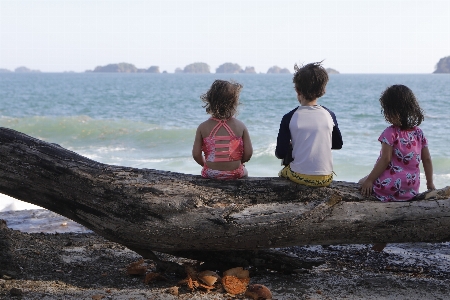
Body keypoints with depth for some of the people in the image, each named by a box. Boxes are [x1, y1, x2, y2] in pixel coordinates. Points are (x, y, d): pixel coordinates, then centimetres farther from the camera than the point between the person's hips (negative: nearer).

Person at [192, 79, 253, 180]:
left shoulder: (203, 127, -7)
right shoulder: (240, 126, -8)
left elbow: (196, 154, -6)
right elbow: (248, 153, -7)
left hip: (210, 174, 1)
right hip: (235, 174, 0)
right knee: (244, 172, 35)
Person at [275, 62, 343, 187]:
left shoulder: (289, 118, -10)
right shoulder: (329, 115, -3)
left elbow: (280, 153, -8)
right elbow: (338, 144, 11)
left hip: (299, 177, -2)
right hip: (325, 179, 3)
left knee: (282, 172, 30)